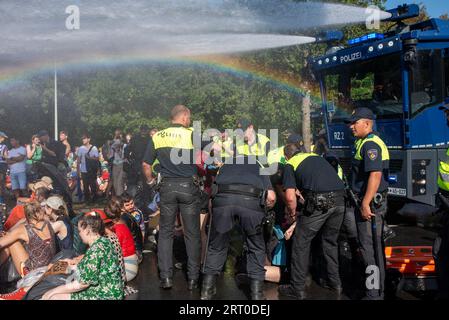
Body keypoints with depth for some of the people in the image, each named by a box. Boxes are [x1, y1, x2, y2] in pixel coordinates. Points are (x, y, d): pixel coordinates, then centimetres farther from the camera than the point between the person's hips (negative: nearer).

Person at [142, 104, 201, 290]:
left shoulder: (157, 137, 4)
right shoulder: (192, 135, -5)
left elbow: (146, 165, 5)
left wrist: (150, 181, 21)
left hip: (167, 186, 2)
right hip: (188, 186, -2)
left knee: (165, 232, 12)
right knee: (192, 233, 7)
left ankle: (166, 277, 10)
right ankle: (193, 279, 12)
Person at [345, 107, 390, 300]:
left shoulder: (370, 144, -16)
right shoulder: (364, 143, 17)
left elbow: (375, 175, -26)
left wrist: (366, 203, -27)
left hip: (370, 203, -11)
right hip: (370, 202, 11)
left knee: (370, 248, -6)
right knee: (374, 246, 18)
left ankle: (374, 293, 1)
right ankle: (377, 288, 31)